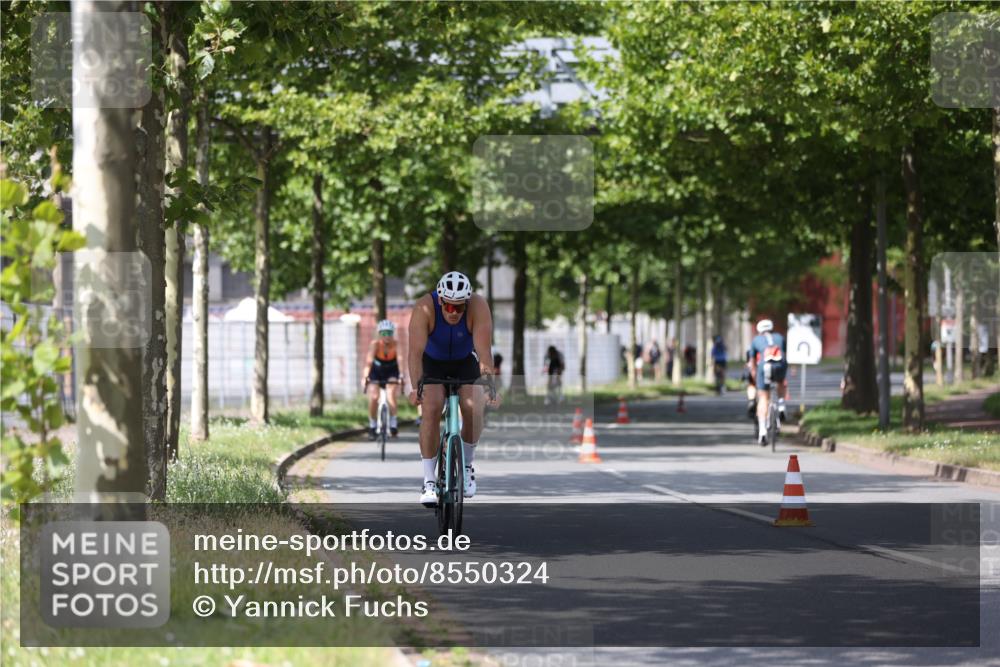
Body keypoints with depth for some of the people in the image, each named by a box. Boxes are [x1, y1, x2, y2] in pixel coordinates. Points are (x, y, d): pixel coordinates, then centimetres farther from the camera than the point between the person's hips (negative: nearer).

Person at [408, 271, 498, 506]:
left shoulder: (478, 307, -30)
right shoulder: (425, 308, -32)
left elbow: (484, 350, -37)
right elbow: (416, 350, -39)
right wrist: (416, 387, -51)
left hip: (465, 362, 1)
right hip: (433, 362, -1)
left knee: (473, 409, -21)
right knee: (431, 409, -23)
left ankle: (467, 464, 7)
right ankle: (429, 480, -17)